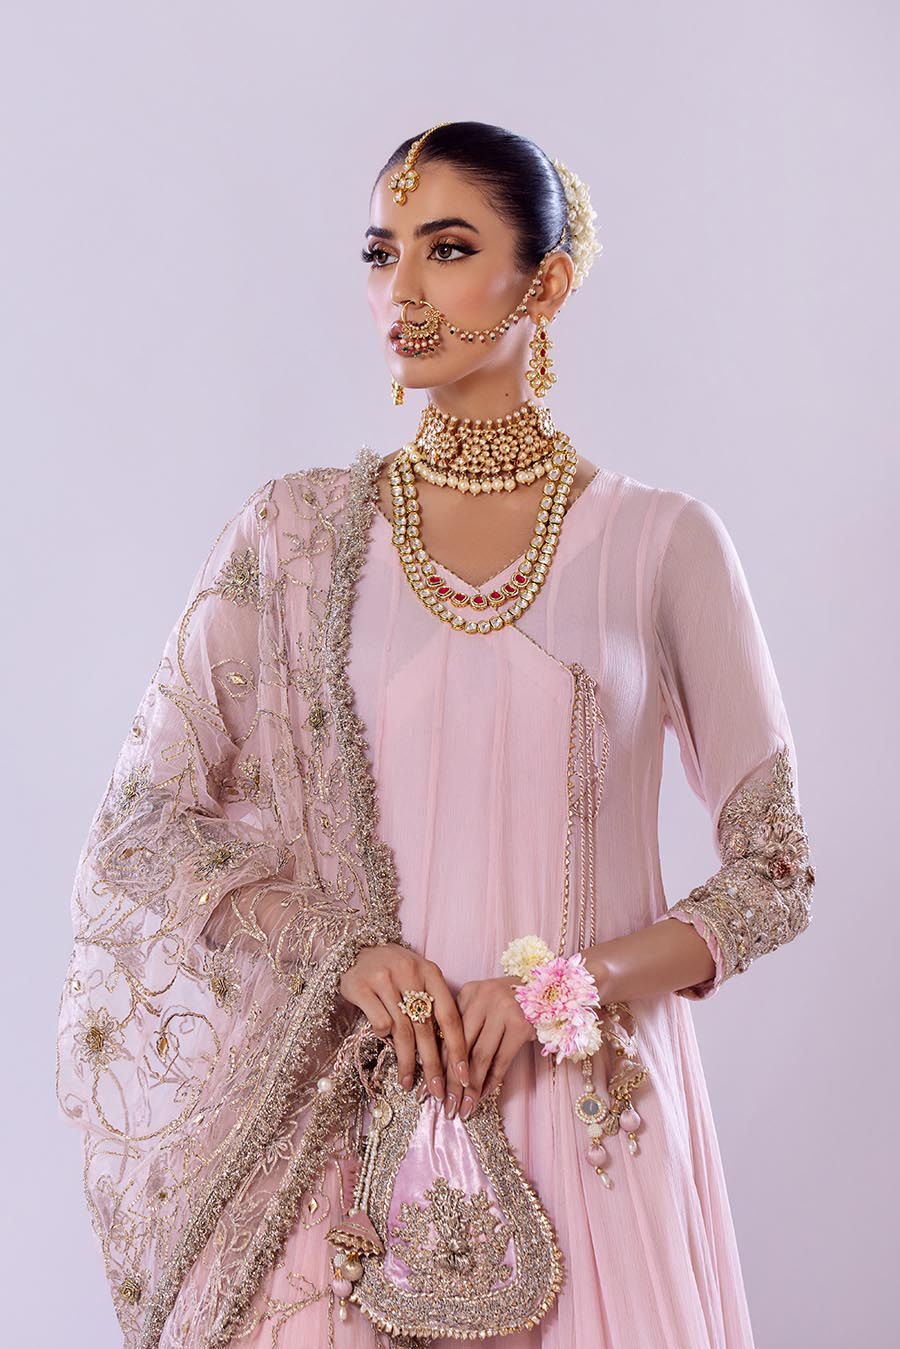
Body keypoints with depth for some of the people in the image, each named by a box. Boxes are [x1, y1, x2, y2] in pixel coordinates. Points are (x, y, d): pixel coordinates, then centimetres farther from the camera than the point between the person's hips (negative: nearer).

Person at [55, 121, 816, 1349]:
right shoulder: (296, 533, 2)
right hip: (359, 1107, 1)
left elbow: (775, 877, 2)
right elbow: (140, 822, 3)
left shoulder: (661, 541, -1)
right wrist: (345, 950, -12)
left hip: (589, 1107, 0)